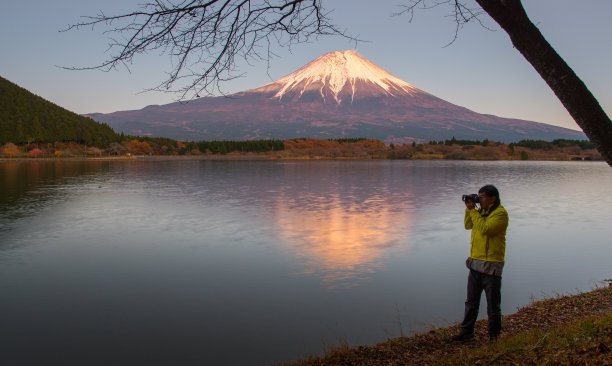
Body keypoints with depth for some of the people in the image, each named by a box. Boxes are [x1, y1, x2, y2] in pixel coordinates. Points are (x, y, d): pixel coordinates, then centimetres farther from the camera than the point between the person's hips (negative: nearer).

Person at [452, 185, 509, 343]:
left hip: (491, 266, -7)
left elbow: (484, 229, -25)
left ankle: (494, 336, 22)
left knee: (493, 305, 7)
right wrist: (469, 208, -2)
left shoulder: (500, 213, -14)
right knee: (471, 301, 15)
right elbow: (468, 225, 9)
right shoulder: (481, 210, 11)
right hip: (475, 263, 8)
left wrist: (473, 211, -18)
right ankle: (466, 332, 25)